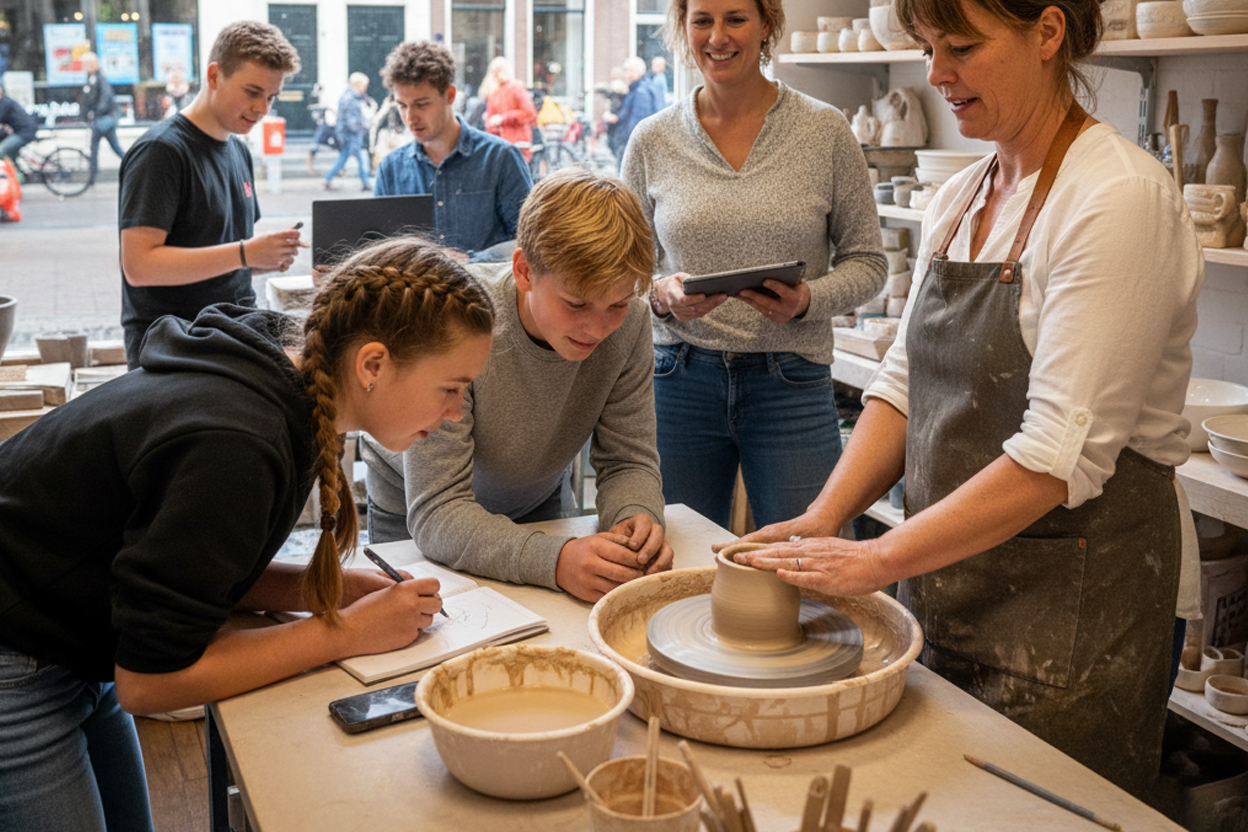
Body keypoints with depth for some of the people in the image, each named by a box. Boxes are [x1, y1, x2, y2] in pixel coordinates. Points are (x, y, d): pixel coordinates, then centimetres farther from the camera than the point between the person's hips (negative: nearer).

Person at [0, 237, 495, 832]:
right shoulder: (234, 447, -33)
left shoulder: (274, 377, -6)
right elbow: (148, 682, -27)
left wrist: (329, 589, -9)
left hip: (74, 655, 9)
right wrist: (344, 632, -22)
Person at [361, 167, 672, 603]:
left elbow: (628, 462, -12)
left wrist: (635, 518, -36)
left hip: (536, 505, 2)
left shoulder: (629, 322, -20)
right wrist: (556, 558, -49)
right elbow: (435, 514, -35)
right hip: (414, 519, -2)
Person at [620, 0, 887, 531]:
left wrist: (807, 300, -16)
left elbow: (867, 262, 3)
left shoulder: (825, 130, -1)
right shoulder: (652, 141, 4)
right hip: (680, 382, 2)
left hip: (792, 387, -1)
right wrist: (661, 296, -13)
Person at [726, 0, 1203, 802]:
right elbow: (906, 379, 8)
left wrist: (880, 559, -21)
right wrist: (823, 521, -5)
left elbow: (1063, 454, -24)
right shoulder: (959, 199, 7)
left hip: (1073, 600, -7)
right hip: (948, 581, 7)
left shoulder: (1119, 197, -18)